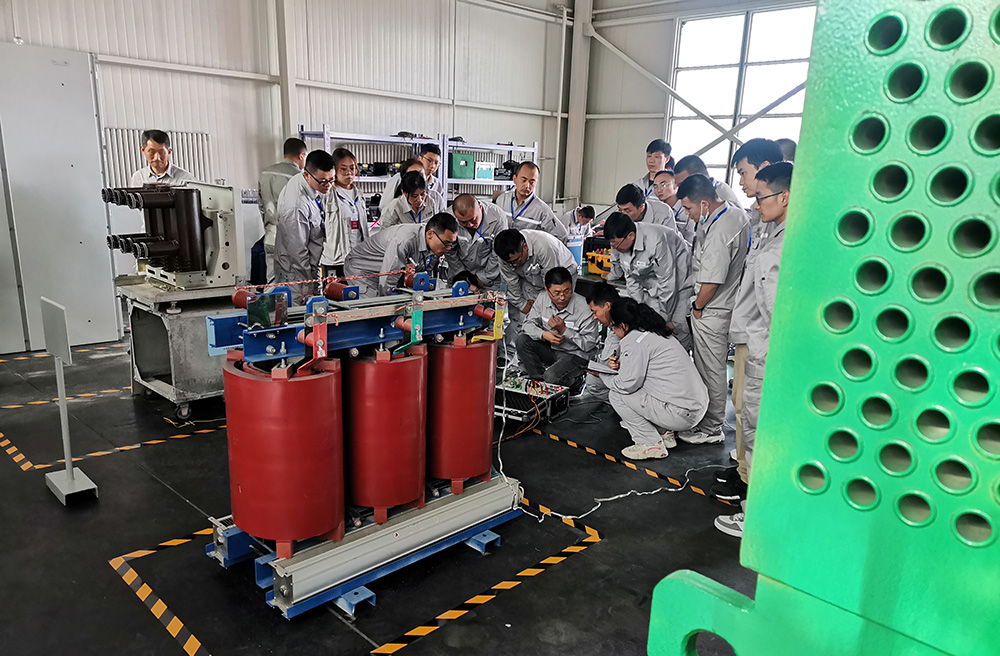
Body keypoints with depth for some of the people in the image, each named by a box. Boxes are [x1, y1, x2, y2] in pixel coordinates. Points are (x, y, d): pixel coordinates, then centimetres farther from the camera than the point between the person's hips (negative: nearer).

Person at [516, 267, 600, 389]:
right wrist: (543, 334, -21)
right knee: (522, 340, -15)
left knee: (552, 377, -30)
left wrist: (564, 330, -27)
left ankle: (576, 381, 2)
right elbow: (528, 324, 0)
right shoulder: (542, 299, -8)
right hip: (550, 349, 6)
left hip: (576, 355, -5)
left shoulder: (584, 308, -22)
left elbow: (589, 345, -18)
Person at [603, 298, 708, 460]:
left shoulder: (634, 340, -14)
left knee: (616, 394, -4)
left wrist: (602, 375, 2)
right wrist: (621, 365, 12)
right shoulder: (655, 333, 15)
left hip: (682, 414, -10)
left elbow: (628, 384, -16)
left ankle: (650, 444, 1)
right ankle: (665, 432, 18)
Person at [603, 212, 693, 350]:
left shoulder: (656, 240, -34)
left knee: (677, 327, -13)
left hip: (679, 280, -6)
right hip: (652, 287, 6)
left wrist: (665, 318, -21)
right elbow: (630, 277, 0)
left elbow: (667, 282, -28)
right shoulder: (619, 245, -13)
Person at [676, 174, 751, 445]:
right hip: (725, 305, 10)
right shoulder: (737, 214, 5)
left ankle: (711, 429, 18)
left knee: (711, 371, 4)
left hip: (711, 311, -10)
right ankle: (709, 419, 34)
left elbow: (711, 281, -26)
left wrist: (697, 306, -9)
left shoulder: (719, 232, -27)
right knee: (712, 368, 20)